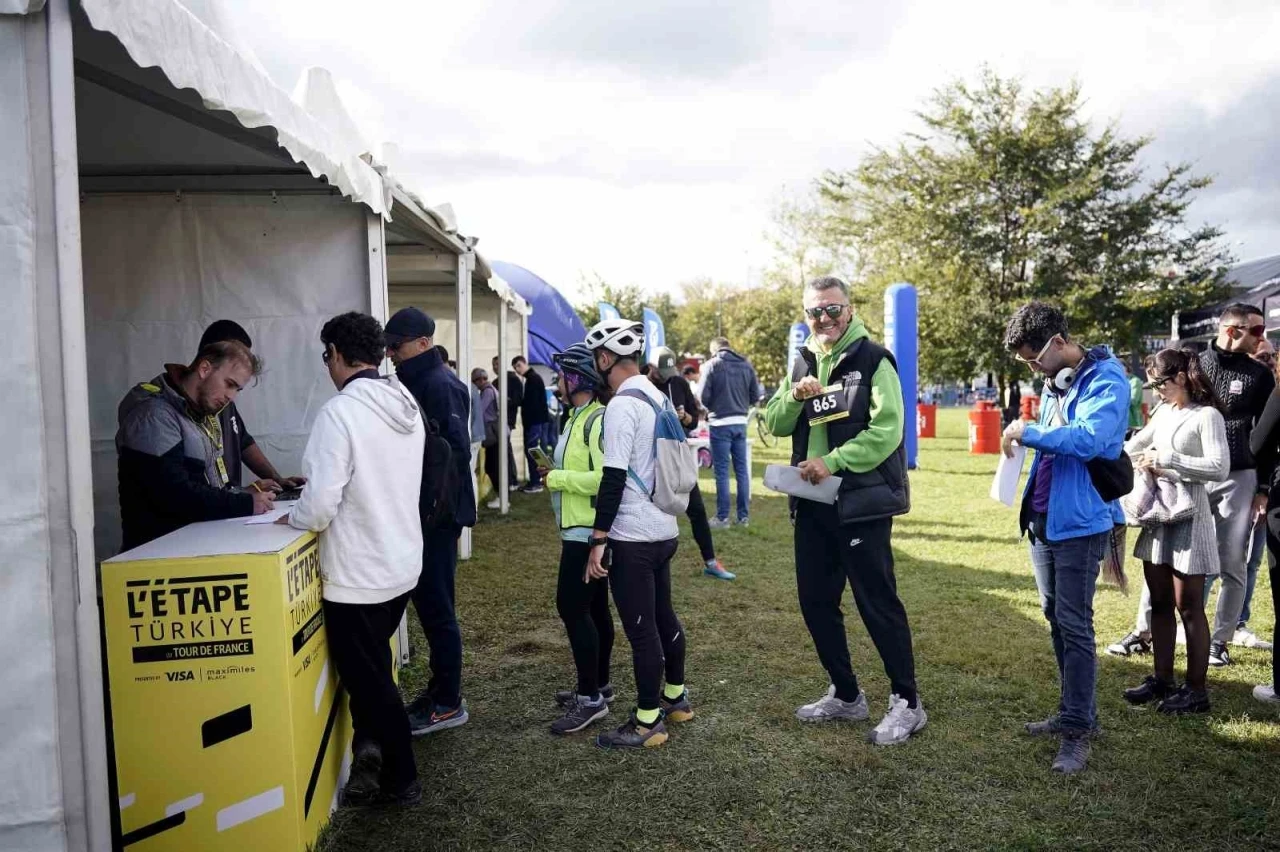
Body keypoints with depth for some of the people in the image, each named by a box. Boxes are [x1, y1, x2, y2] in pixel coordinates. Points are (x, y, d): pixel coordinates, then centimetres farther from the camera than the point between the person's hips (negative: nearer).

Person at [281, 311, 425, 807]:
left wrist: (291, 516, -3)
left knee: (369, 678, 10)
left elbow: (321, 506, -24)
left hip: (357, 575, -7)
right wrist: (314, 482, 18)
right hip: (402, 564, 7)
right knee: (374, 667, 26)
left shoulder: (340, 411, -21)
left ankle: (401, 781, 24)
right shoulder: (407, 406, 3)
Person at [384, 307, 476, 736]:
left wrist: (435, 505, -22)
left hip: (436, 513, -10)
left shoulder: (440, 385, -16)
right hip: (423, 510, 10)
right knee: (429, 602, 16)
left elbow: (454, 451, -23)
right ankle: (440, 686, 29)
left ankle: (448, 703, 11)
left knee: (436, 605, -1)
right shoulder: (418, 382, 14)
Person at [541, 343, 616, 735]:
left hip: (587, 531, -10)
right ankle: (597, 685, 28)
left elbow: (605, 478, -27)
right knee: (593, 608, 16)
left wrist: (556, 478, -18)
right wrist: (558, 470, 3)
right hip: (579, 529, 10)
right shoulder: (579, 417, 12)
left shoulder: (598, 420, -18)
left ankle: (591, 698, 3)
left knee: (572, 607, -7)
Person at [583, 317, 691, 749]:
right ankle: (676, 697, 36)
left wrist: (598, 540, -16)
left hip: (633, 538, -9)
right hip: (664, 530, 9)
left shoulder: (622, 405, -17)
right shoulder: (657, 396, 10)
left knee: (641, 629, 1)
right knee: (663, 616, 21)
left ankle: (647, 723, 12)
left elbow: (613, 479, -21)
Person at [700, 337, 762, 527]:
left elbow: (703, 397, -11)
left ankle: (722, 517, 6)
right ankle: (743, 515, 16)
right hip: (740, 422, 4)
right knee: (742, 469, 11)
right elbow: (755, 396, 5)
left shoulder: (712, 365, -8)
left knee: (722, 472, 1)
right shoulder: (746, 365, 4)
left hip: (720, 423, -4)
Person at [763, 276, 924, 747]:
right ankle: (846, 695, 29)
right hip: (812, 504, 7)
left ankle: (907, 703, 15)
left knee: (878, 603, 0)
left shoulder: (873, 360, -8)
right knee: (816, 602, 13)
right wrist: (795, 395, -13)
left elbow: (886, 430, -18)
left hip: (861, 504, -7)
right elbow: (775, 424, 6)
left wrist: (832, 461, -21)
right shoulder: (803, 363, 11)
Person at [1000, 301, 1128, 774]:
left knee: (1074, 626, -4)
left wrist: (1029, 432, -20)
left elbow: (1089, 438, -28)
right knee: (1056, 619, 15)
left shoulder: (1107, 380, -14)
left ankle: (1078, 732, 6)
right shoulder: (1054, 382, 12)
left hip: (1079, 522, -9)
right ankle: (1076, 711, 28)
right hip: (1043, 519, 9)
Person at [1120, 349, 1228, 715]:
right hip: (1157, 513, 7)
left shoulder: (1207, 415, -10)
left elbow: (1220, 468, -20)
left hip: (1188, 516, -7)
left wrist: (1166, 459, -21)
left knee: (1188, 606, 0)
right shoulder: (1164, 413, 10)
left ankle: (1196, 689, 10)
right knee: (1160, 603, 12)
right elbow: (1137, 444, 26)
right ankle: (1162, 679, 22)